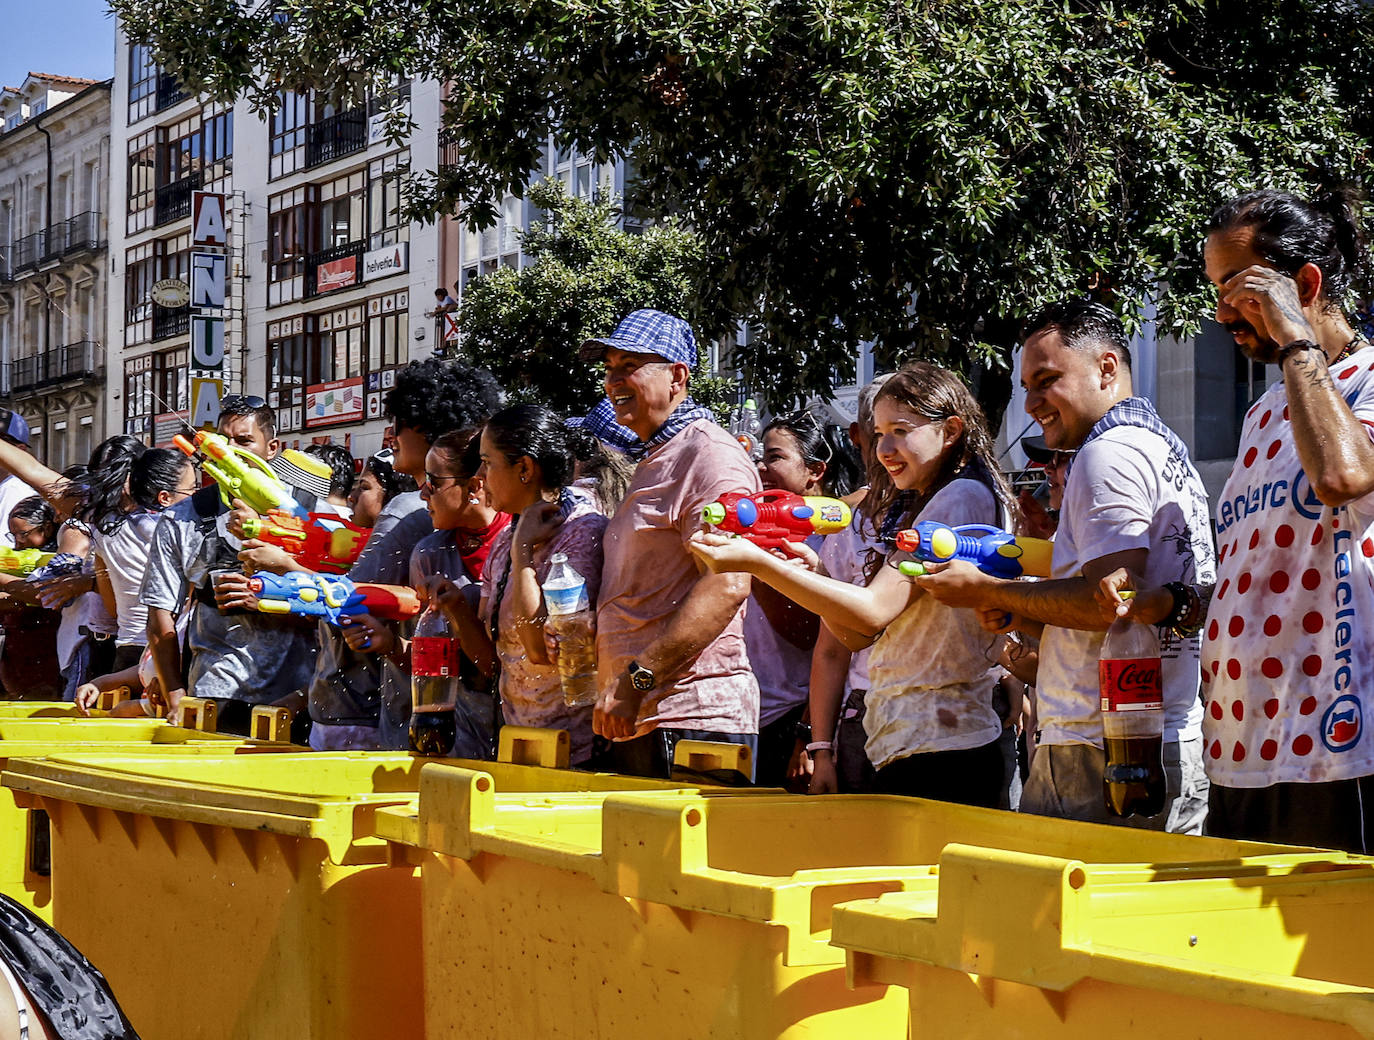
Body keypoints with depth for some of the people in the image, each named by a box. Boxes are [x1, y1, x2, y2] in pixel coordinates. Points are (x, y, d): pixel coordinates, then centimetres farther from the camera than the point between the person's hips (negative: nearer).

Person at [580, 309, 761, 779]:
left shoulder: (710, 454, -9)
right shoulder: (652, 462, 23)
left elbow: (727, 586, -22)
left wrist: (637, 679, -23)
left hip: (691, 720, -10)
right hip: (635, 721, 10)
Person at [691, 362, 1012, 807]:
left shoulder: (964, 498, -9)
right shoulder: (910, 509, 21)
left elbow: (874, 611, -18)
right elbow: (859, 635, 17)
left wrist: (758, 563, -20)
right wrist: (809, 571, 3)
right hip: (900, 747, 9)